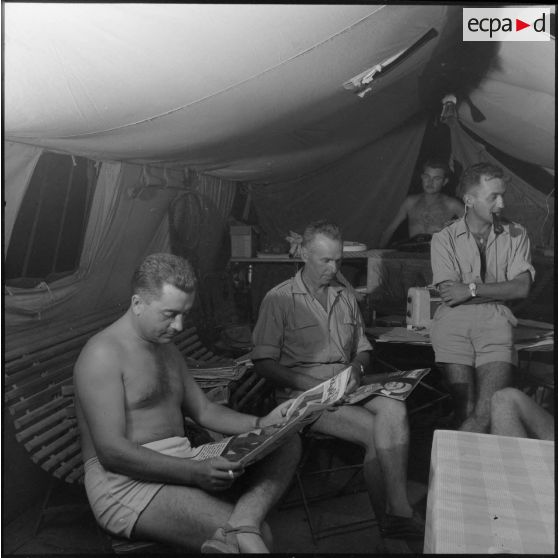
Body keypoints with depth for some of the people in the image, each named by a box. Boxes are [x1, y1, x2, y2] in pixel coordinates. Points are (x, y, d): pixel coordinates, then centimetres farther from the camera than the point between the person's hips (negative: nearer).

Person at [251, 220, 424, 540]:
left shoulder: (346, 297, 18)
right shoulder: (279, 299, -1)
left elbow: (363, 349, 23)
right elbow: (264, 363, -6)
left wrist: (357, 368, -1)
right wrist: (310, 385, -18)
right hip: (304, 394, -5)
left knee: (395, 410, -28)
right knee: (377, 431, -25)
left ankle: (397, 514, -25)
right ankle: (394, 515, -7)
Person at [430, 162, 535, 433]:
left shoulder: (516, 235, 15)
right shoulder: (444, 239, 9)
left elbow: (522, 288, 3)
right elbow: (450, 296, -1)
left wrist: (472, 289, -4)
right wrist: (500, 288, 2)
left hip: (494, 321, 1)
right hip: (453, 322, -1)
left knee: (488, 412, -16)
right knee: (466, 411, -13)